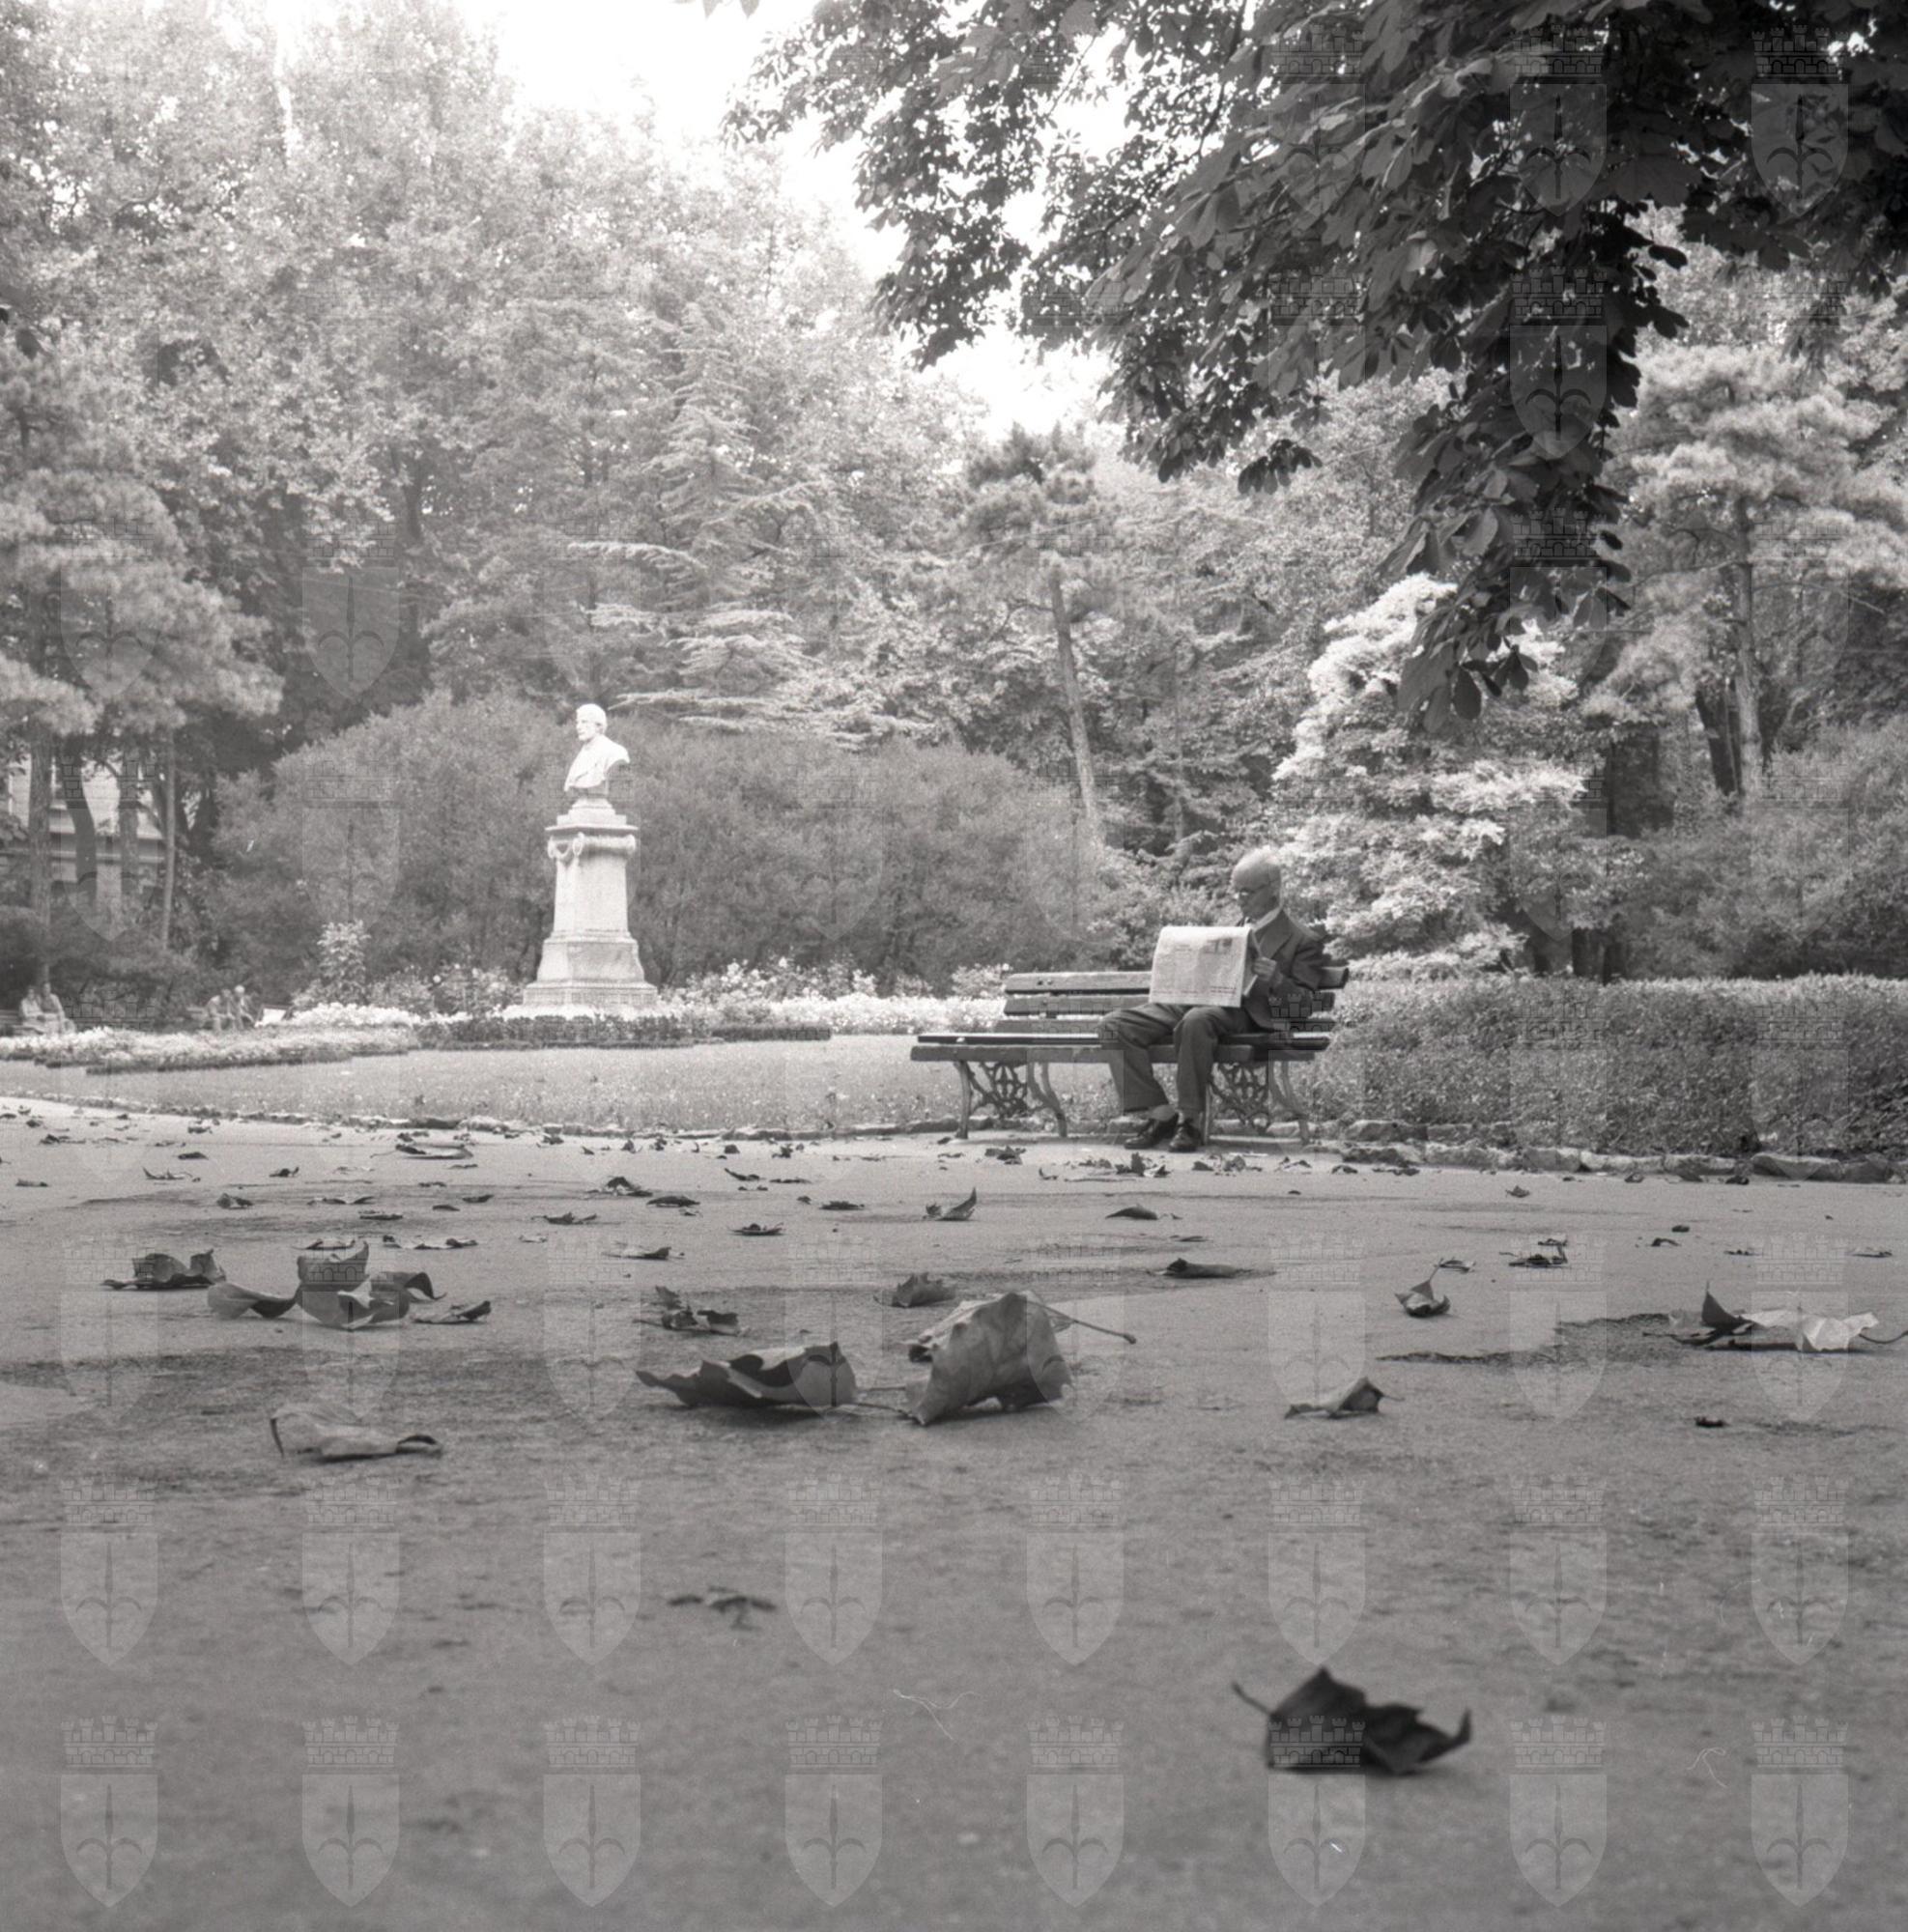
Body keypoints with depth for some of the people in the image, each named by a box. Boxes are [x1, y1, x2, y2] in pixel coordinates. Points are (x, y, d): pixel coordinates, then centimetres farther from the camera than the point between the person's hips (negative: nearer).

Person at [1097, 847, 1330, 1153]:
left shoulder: (1302, 941, 9)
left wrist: (1276, 981, -18)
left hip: (1242, 1012, -7)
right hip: (1195, 1001, 7)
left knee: (1196, 1021, -43)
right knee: (1114, 1026, -14)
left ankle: (1192, 1122, -31)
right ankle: (1162, 1115, -15)